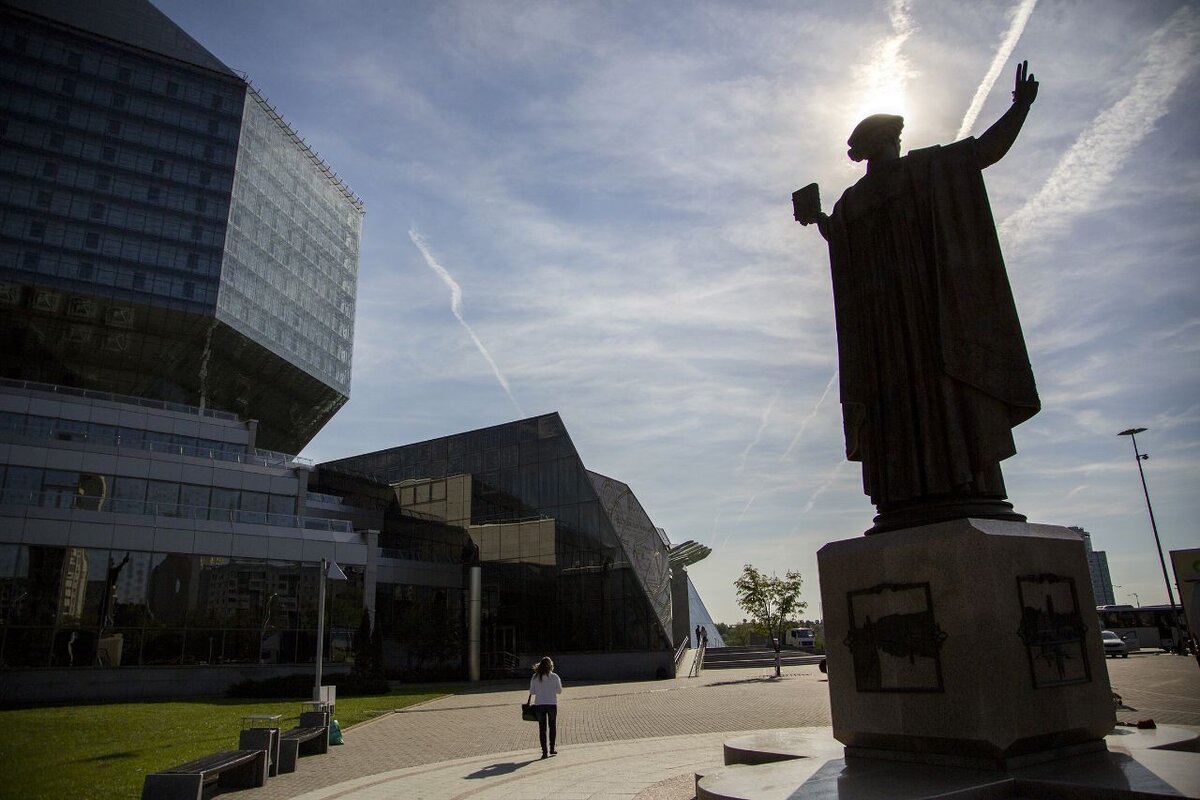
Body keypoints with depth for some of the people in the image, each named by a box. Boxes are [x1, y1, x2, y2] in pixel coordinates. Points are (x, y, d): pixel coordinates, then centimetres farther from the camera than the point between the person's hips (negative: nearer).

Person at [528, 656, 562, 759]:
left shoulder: (535, 677, -3)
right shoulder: (555, 677, -5)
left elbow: (532, 692, 0)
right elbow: (559, 691, 3)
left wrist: (530, 703, 15)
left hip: (539, 705, 0)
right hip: (552, 704, 0)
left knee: (542, 728, 8)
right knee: (553, 726, 19)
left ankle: (544, 752, 6)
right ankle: (552, 748, 23)